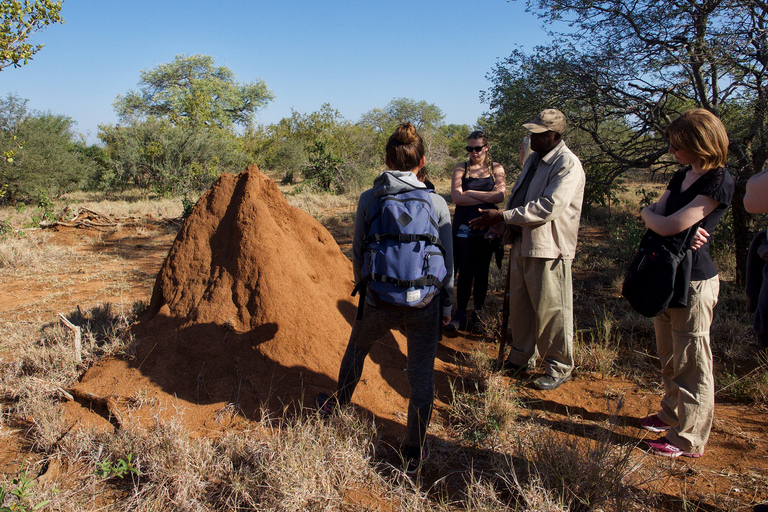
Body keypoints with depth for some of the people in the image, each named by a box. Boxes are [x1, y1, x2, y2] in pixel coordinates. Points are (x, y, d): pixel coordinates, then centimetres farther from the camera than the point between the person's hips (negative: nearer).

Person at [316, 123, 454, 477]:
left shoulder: (368, 199, -5)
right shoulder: (437, 204, -5)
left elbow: (358, 252, 3)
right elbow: (447, 262, 0)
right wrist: (446, 305, 12)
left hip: (379, 302, 1)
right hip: (424, 305, 0)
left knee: (356, 349, 29)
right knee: (421, 377, 12)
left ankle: (338, 404, 53)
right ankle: (413, 456, 24)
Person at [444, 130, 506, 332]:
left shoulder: (496, 168, 6)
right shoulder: (461, 168, 4)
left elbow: (500, 195, -10)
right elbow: (456, 197, -10)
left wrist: (470, 193, -9)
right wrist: (487, 198, -11)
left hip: (487, 225, 1)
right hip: (464, 226, -1)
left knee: (482, 271, 8)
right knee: (465, 272, -3)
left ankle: (478, 313, 21)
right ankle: (460, 314, 8)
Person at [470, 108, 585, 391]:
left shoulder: (568, 165, -15)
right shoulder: (534, 159, 14)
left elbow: (549, 207, -25)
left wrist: (503, 216, -24)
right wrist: (505, 224, 5)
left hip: (548, 250, -8)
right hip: (522, 244, 9)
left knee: (551, 311, 1)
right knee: (520, 305, 17)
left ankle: (559, 368, 18)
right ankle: (521, 357, 34)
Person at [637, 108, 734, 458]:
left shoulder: (719, 181, -18)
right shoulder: (683, 176, 10)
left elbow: (668, 226, -25)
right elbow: (654, 214, 4)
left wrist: (649, 215, -3)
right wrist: (681, 229, -16)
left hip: (694, 281, -9)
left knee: (692, 362, 3)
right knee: (669, 357, 20)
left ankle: (689, 439, 16)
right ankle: (672, 414, 38)